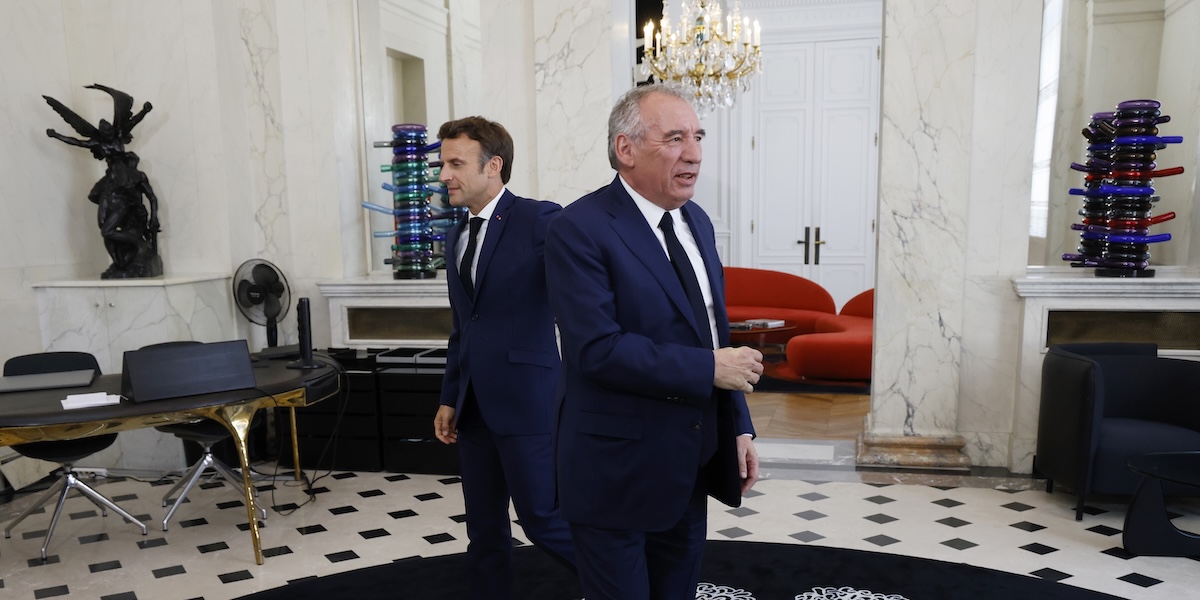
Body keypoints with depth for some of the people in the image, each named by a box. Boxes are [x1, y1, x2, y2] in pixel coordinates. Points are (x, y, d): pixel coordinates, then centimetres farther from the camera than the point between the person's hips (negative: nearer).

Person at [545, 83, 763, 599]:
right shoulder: (579, 230, -17)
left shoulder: (696, 221, 8)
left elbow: (713, 332, 13)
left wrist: (739, 427, 8)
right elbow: (598, 349, -26)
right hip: (617, 473, -7)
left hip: (691, 465, 8)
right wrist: (710, 369, -21)